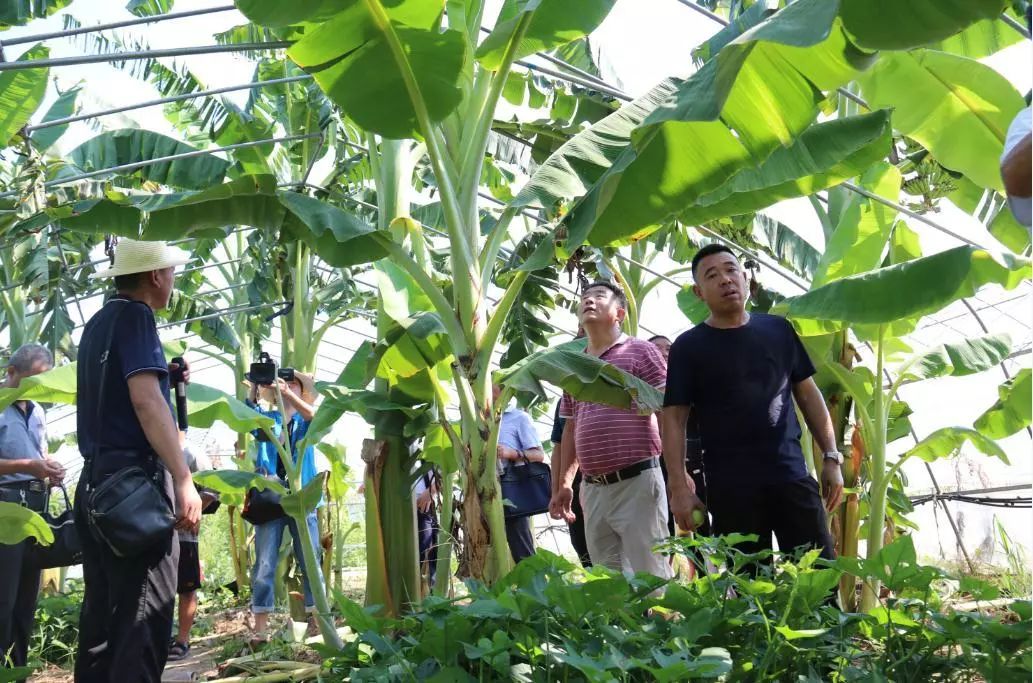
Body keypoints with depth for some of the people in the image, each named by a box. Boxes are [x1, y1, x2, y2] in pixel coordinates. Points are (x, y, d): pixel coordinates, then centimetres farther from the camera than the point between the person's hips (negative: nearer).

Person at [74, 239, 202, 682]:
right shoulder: (135, 316, -8)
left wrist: (167, 377, 23)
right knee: (143, 616, -9)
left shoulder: (98, 322, 19)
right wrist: (183, 480, -22)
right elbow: (145, 400, -20)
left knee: (102, 612, 12)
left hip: (97, 480, 9)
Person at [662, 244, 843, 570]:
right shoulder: (688, 346, 1)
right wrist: (679, 487, -9)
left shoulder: (778, 329, 10)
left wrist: (831, 457, 7)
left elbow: (808, 394, 14)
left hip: (792, 475, 3)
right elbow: (674, 419, -1)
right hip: (730, 486, -2)